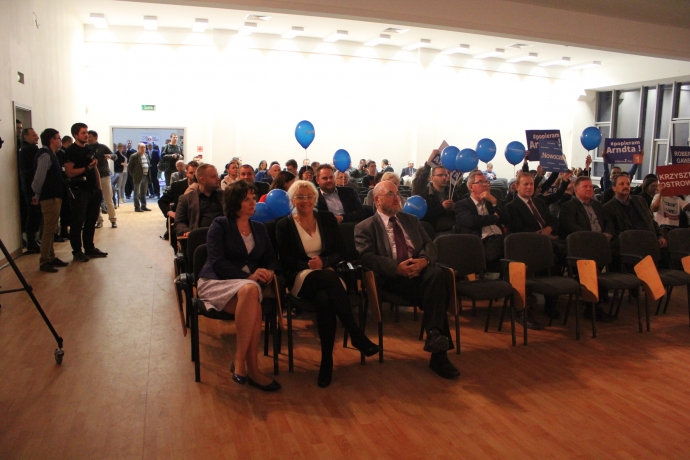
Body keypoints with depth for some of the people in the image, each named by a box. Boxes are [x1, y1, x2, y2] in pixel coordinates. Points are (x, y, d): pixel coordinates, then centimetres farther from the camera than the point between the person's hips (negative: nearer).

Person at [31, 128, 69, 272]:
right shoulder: (45, 155, -15)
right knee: (49, 229, -7)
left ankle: (51, 257, 22)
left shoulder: (50, 154, 16)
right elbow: (39, 176, -22)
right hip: (49, 197, -10)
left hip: (54, 196, 10)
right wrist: (37, 195, -12)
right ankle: (44, 262, -3)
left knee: (51, 229, 14)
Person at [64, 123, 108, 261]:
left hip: (93, 190, 8)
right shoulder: (71, 151, -7)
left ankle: (89, 248, 22)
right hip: (79, 191, -8)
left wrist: (99, 188, 13)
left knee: (91, 221, 12)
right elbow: (69, 172, -17)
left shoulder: (89, 150, 16)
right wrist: (87, 168, -19)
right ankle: (77, 252, 4)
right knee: (77, 222, -2)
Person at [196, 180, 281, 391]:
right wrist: (248, 276, -21)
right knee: (250, 290, -38)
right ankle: (252, 369, -32)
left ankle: (240, 362, -25)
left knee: (251, 299, -35)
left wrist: (270, 271, -11)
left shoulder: (259, 228, 18)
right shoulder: (220, 225, 2)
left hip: (250, 284, 4)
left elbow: (271, 259, 14)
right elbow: (217, 262, -10)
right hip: (217, 282, -4)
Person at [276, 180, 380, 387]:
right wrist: (308, 265, -19)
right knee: (330, 279, -38)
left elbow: (340, 252, 7)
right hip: (300, 278, -2)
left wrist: (323, 262, -14)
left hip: (327, 275, 2)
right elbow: (285, 260, -2)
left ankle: (327, 360, -28)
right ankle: (357, 336, -33)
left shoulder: (327, 218, 12)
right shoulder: (284, 225, 6)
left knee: (324, 299, -37)